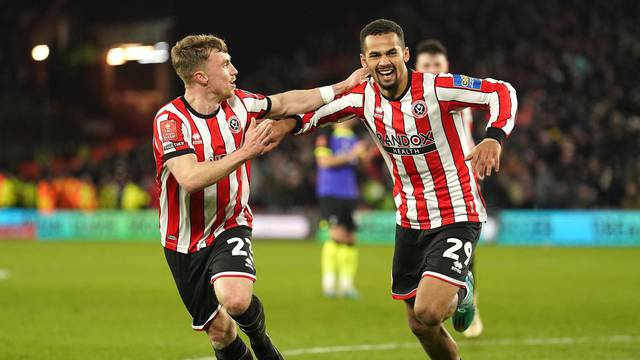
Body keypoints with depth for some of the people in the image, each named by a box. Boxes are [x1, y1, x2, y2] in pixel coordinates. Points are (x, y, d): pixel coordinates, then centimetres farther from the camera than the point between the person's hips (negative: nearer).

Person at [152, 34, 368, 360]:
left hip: (230, 226, 2)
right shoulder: (170, 120, -20)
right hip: (185, 242, -2)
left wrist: (341, 88, 16)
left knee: (235, 299, -27)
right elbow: (190, 178, -33)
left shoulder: (238, 104, -4)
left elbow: (284, 104, 15)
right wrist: (244, 152, -31)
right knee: (218, 331, 3)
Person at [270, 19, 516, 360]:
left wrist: (494, 138, -36)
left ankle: (460, 291, 12)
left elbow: (502, 92, -19)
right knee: (420, 326, 9)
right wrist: (289, 123, -7)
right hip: (410, 221, 6)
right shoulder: (363, 98, -4)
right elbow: (322, 108, 14)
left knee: (429, 312, -22)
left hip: (456, 216, -5)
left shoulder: (436, 88, -19)